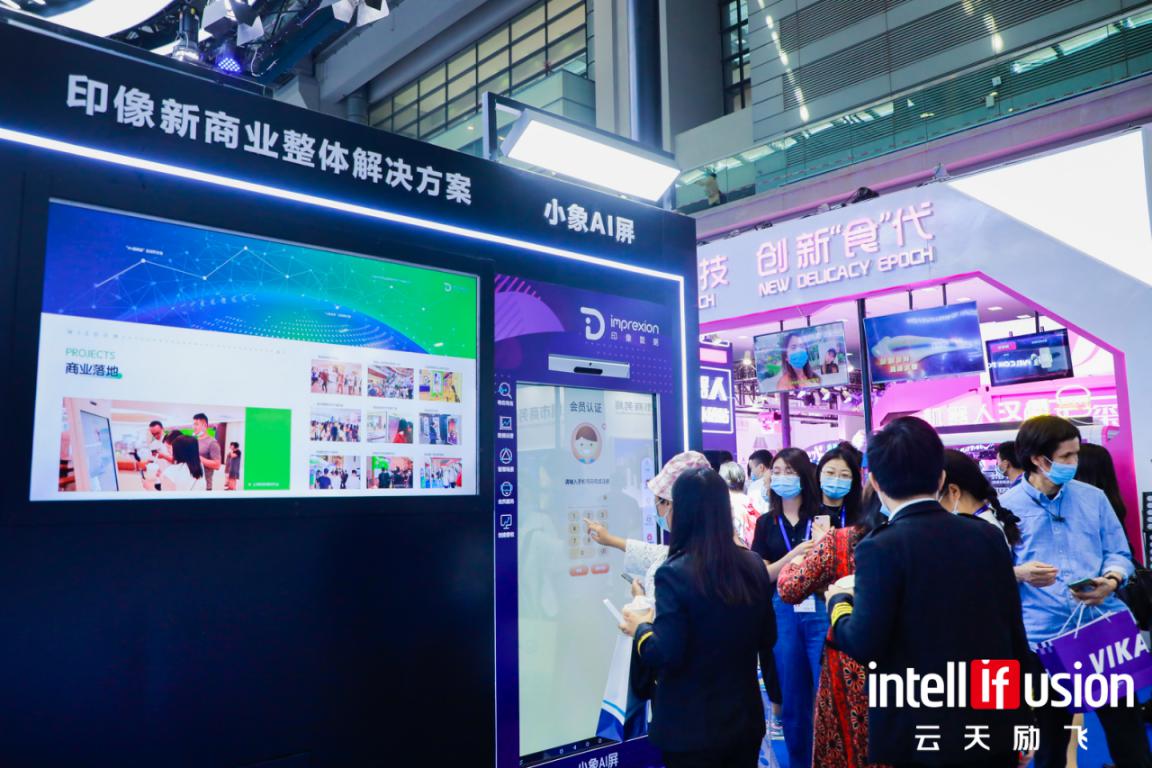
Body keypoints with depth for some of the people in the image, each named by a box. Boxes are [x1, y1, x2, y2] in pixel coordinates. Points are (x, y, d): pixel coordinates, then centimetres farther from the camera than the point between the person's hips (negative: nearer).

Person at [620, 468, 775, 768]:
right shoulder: (753, 565, -2)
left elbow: (665, 655, -21)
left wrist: (639, 628, -3)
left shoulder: (674, 573, -20)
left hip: (691, 728, -5)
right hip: (745, 719, 5)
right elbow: (767, 640, 7)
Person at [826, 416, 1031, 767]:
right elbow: (1014, 629, 5)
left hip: (924, 732, -5)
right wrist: (1021, 718, 18)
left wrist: (838, 602, 2)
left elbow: (864, 644, -19)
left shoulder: (881, 547, -17)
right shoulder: (988, 535, 0)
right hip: (996, 722, 5)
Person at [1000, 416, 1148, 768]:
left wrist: (1111, 581, -12)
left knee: (1129, 737, 9)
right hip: (1044, 638, -2)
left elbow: (1120, 554, 9)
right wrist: (1021, 573, -21)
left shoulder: (1093, 497, 7)